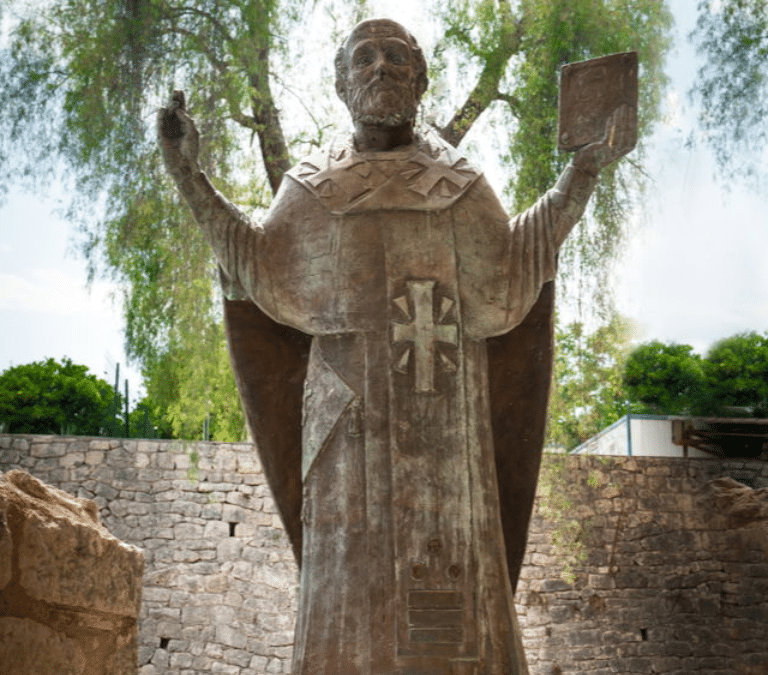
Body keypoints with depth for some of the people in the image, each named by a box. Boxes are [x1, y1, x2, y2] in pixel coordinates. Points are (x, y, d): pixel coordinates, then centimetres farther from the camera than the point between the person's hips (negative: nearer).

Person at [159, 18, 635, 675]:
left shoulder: (459, 185, 15)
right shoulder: (313, 188, 16)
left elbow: (504, 272, 5)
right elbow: (260, 264, 9)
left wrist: (584, 171, 2)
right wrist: (190, 174, 7)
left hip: (440, 415, 0)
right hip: (354, 409, 0)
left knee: (447, 562, -6)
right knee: (353, 566, -8)